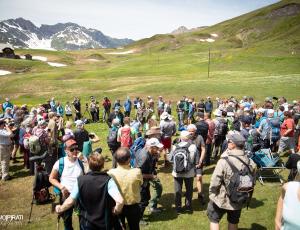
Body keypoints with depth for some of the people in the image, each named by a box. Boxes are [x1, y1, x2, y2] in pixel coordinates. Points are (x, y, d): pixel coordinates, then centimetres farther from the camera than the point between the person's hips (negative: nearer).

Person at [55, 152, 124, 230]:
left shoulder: (80, 180, -15)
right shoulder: (108, 180, -22)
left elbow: (70, 201, -8)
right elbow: (120, 201, -32)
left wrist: (60, 209, 12)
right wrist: (116, 211, -12)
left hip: (86, 223, 2)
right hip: (105, 223, -2)